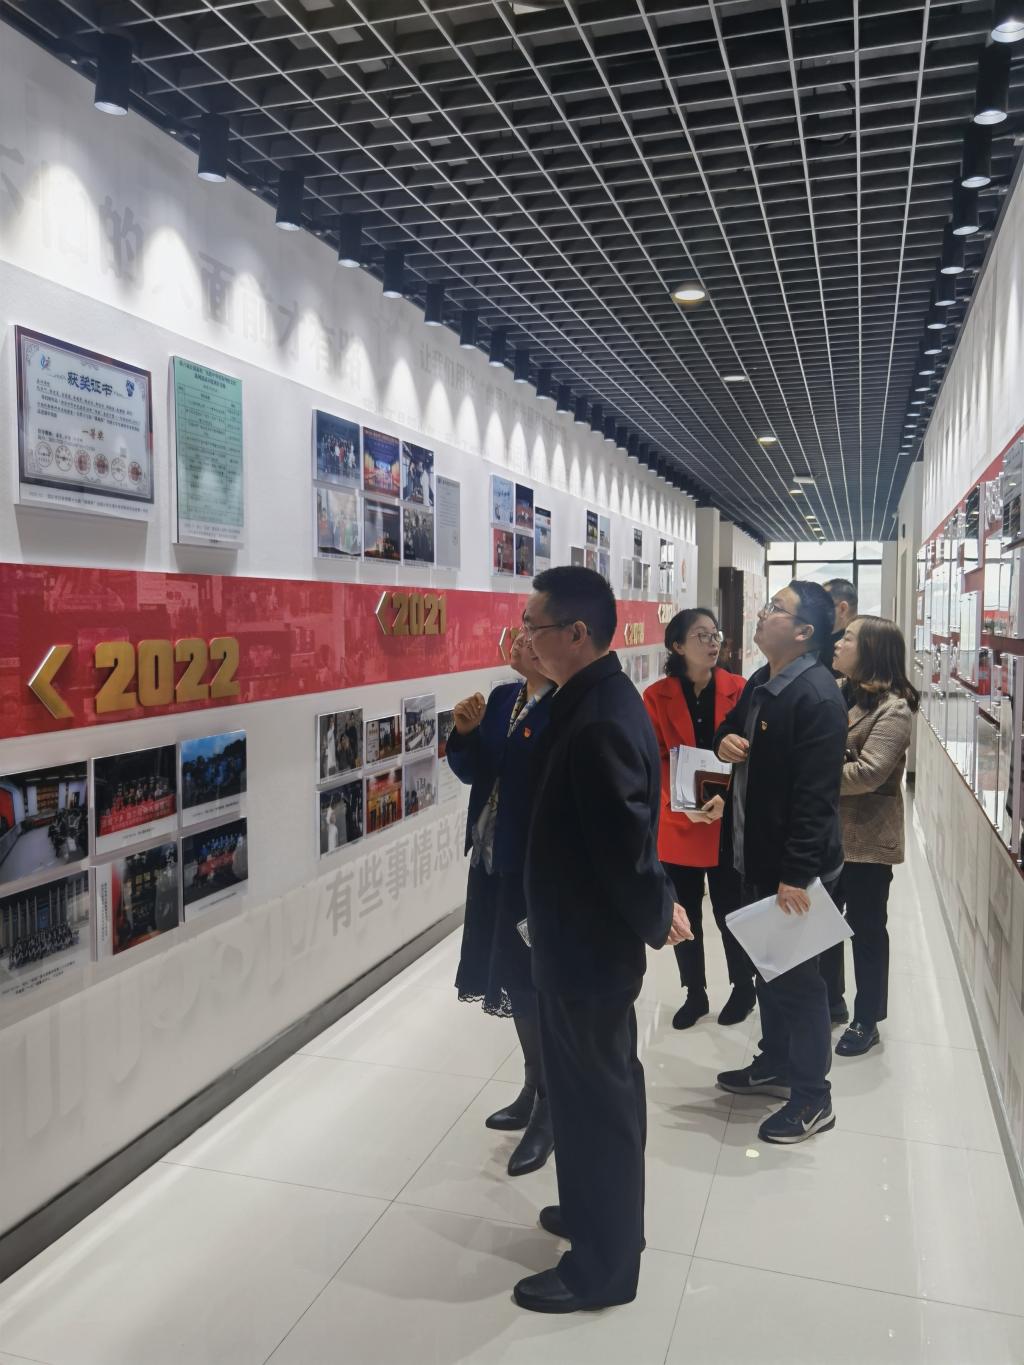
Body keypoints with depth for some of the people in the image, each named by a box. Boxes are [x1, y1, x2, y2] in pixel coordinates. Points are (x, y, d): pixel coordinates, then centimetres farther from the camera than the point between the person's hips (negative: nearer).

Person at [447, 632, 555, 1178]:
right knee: (515, 977, 18)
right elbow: (473, 774, 9)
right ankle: (534, 1089, 37)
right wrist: (464, 733, -6)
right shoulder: (502, 699, 6)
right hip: (494, 861, 8)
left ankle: (549, 1111, 22)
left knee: (537, 984, 3)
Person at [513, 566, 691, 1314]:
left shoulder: (600, 721, -28)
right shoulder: (598, 697, 4)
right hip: (588, 933, 10)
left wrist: (656, 917, -10)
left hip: (591, 942, -10)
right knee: (599, 1085, 25)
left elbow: (627, 841, -25)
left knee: (597, 1096, 8)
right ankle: (600, 1212, 46)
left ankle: (604, 1264, 29)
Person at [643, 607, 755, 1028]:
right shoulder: (656, 697, -4)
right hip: (677, 824, 1)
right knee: (683, 915, 11)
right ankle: (694, 994, 31)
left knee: (730, 912, 9)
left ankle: (744, 988, 33)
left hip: (730, 823, -1)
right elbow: (654, 761, -6)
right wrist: (684, 804, -20)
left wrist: (727, 798, -20)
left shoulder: (739, 690, -3)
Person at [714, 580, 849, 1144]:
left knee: (797, 975, 5)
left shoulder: (817, 697, -22)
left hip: (793, 864, -9)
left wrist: (798, 874, -25)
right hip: (757, 855, 9)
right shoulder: (760, 681, 7)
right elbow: (732, 727, 21)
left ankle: (812, 1098, 22)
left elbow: (816, 795, -25)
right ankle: (775, 1064, 40)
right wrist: (725, 741, -4)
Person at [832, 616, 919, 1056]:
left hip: (866, 838, -7)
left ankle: (866, 1020, 23)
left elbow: (868, 772, -24)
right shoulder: (839, 695, 8)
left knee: (866, 928, 8)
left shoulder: (892, 709, -15)